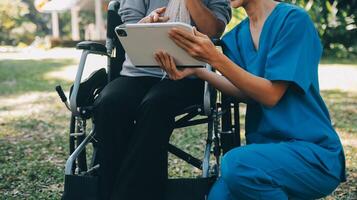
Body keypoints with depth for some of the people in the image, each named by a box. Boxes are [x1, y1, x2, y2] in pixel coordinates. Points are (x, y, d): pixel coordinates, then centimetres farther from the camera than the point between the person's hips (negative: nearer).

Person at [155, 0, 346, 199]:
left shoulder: (294, 18, -9)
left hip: (312, 150, -5)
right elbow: (247, 92, -2)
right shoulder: (238, 35, 11)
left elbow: (271, 94, -16)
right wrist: (197, 71, -15)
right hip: (266, 146, 5)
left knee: (236, 164, -31)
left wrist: (215, 58, -24)